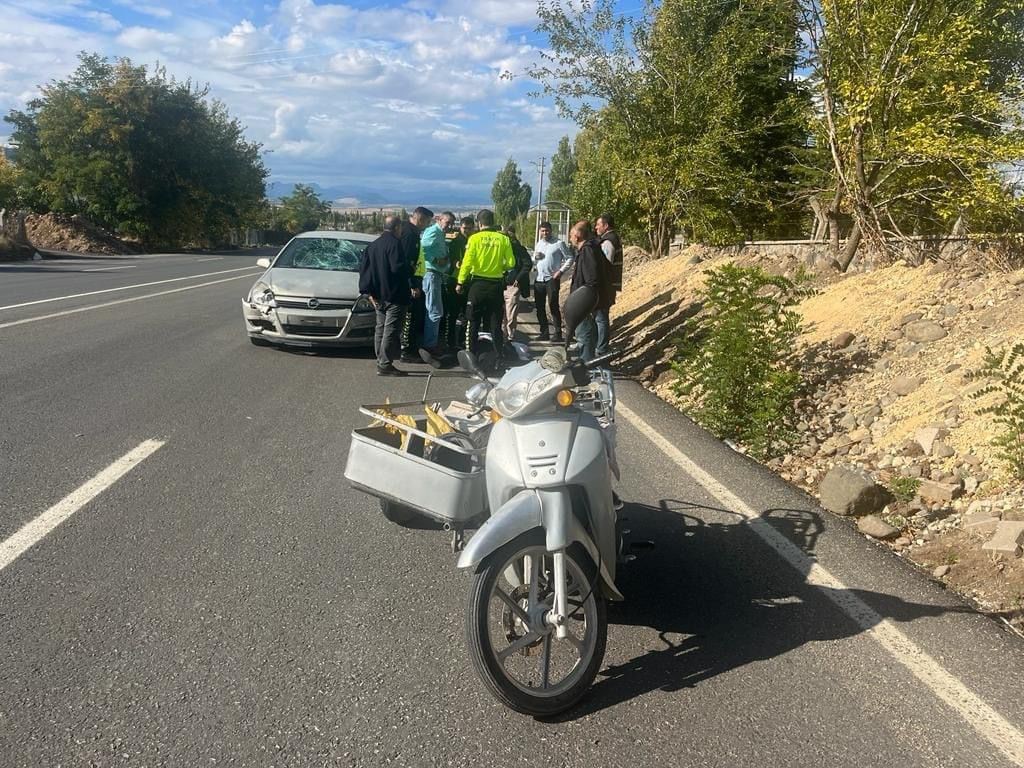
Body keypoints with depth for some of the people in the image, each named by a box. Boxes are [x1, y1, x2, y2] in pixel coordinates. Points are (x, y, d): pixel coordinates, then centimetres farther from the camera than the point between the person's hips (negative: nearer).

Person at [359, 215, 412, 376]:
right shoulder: (395, 243, -13)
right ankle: (385, 365, -7)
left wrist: (368, 292, 11)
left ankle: (381, 363, 19)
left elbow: (363, 268, 11)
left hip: (379, 296, 9)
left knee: (380, 329, 14)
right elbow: (398, 268, -22)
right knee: (391, 330, -6)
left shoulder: (373, 245, 13)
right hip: (395, 295, -8)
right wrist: (410, 272, -1)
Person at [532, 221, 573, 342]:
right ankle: (544, 333, 17)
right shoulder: (538, 244, 15)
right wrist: (535, 257, 0)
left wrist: (561, 271, -13)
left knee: (553, 306, -7)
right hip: (539, 279, 6)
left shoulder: (559, 243, -4)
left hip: (552, 279, -6)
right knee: (539, 307, 8)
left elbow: (569, 258, -4)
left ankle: (558, 333, -2)